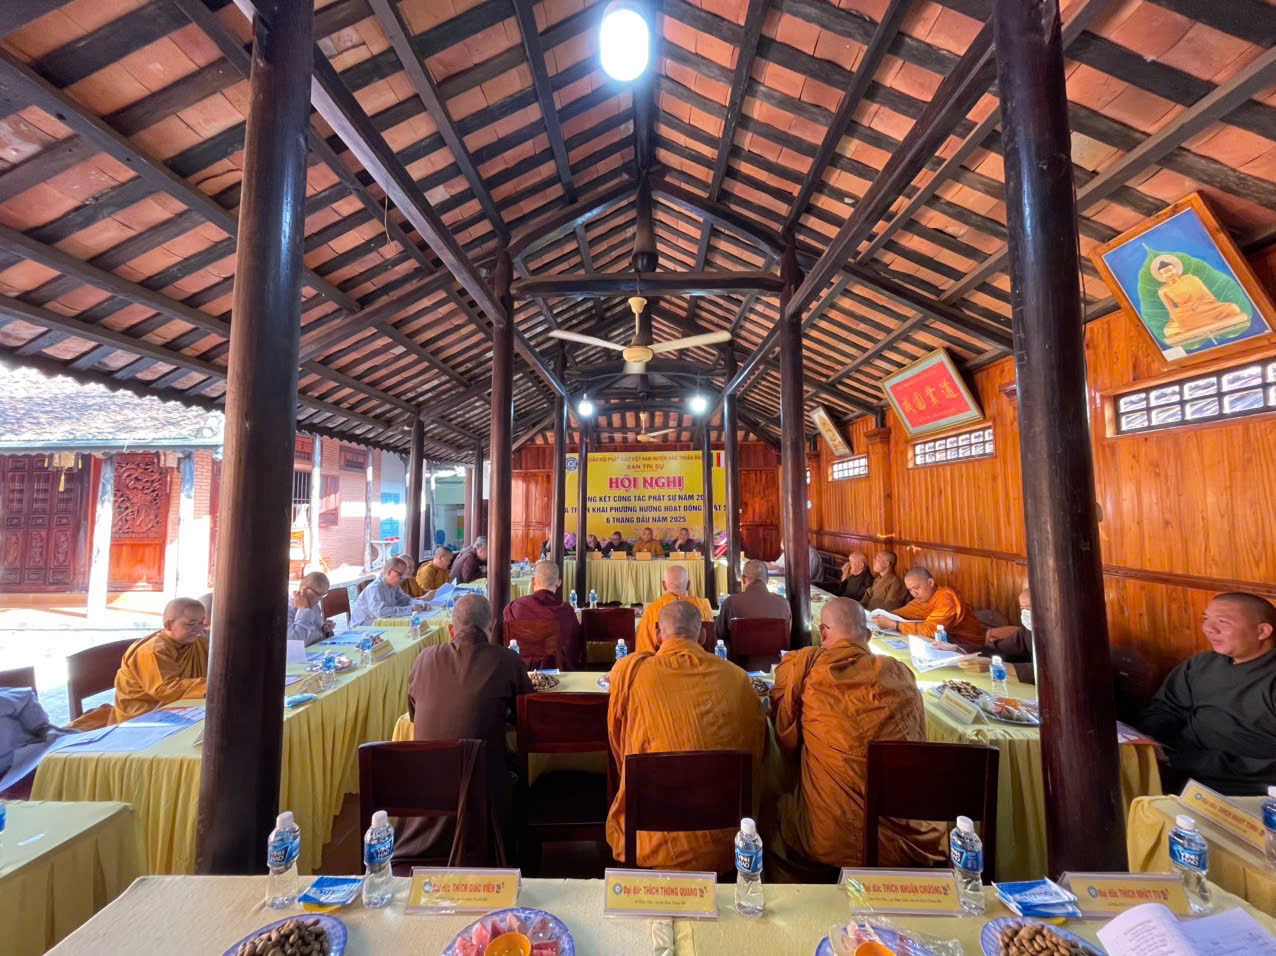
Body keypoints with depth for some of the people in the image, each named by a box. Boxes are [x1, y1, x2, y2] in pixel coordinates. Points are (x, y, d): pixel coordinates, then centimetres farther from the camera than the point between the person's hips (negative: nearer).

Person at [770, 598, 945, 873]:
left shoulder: (799, 665, -9)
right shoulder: (902, 673, -1)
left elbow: (786, 742, 3)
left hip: (825, 846, -2)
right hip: (903, 843, 3)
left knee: (783, 803, 29)